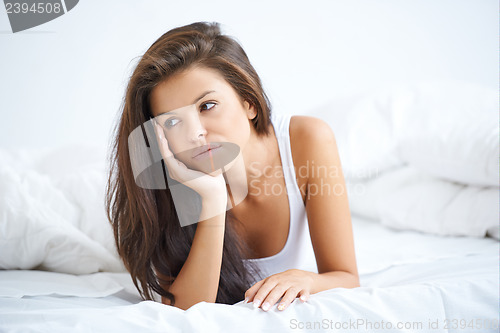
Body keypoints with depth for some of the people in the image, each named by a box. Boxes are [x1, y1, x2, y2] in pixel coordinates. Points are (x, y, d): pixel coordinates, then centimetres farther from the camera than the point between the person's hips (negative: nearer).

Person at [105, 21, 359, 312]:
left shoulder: (308, 141, -25)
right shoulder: (171, 185, -25)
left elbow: (347, 279, -20)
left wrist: (302, 279, -44)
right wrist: (212, 202, -41)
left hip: (299, 310, 1)